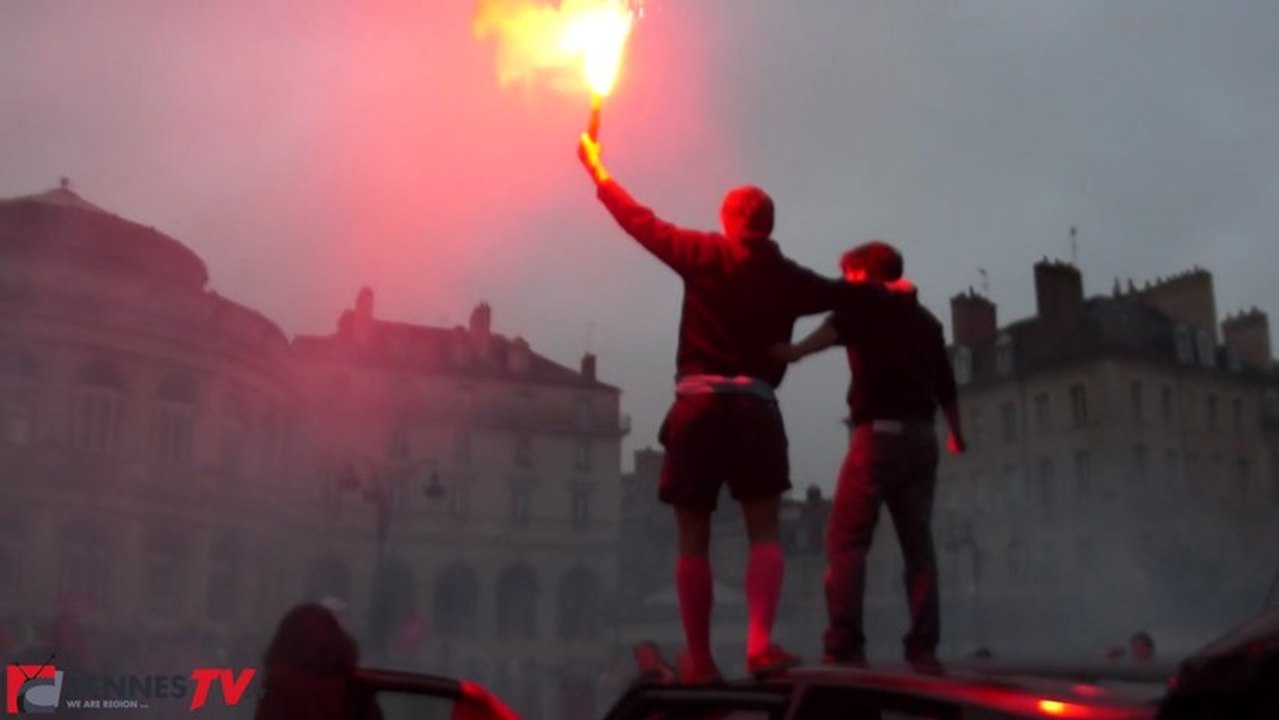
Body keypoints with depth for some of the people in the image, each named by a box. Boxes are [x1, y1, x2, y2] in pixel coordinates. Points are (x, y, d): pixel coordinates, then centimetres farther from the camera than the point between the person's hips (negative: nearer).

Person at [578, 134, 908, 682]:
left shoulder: (705, 255, 5)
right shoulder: (788, 278, 11)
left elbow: (641, 222, 11)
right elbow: (851, 296, 21)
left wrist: (598, 171, 25)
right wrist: (892, 292, 43)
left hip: (698, 407, 0)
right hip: (755, 409, 1)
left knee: (694, 540, 7)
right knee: (764, 532, 4)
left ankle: (699, 659, 7)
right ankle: (760, 642, -16)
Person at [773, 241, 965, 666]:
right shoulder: (925, 319, 21)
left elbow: (834, 330, -19)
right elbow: (945, 384, 22)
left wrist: (794, 351, -37)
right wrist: (957, 433, 36)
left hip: (879, 433, -6)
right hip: (920, 436, 6)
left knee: (846, 541, -7)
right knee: (918, 543, 9)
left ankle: (844, 646, -15)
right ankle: (923, 646, 3)